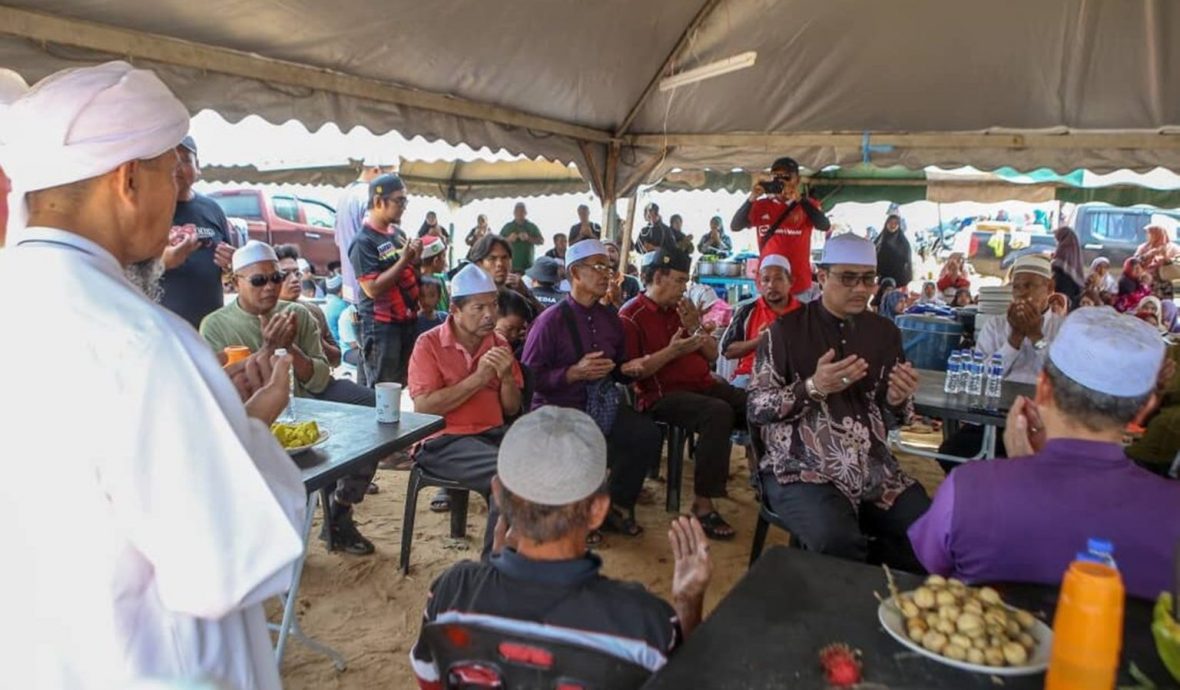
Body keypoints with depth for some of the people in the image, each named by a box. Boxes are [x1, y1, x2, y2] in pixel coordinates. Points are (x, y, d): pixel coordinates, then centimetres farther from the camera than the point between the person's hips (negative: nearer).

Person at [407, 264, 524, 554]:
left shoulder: (499, 345, 10)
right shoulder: (429, 344, -4)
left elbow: (512, 409, 12)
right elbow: (423, 408, -14)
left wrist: (506, 376, -10)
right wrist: (478, 379, -16)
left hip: (493, 434, 6)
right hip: (444, 441, -5)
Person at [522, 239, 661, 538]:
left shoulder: (610, 318, 10)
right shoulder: (551, 321, -10)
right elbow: (529, 378, -13)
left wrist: (628, 369, -1)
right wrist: (575, 373, -22)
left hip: (603, 406, 6)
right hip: (557, 411, -6)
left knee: (648, 433, -17)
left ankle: (618, 505, 7)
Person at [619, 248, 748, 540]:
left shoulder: (682, 309, 17)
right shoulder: (631, 316, -3)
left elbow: (712, 355, 18)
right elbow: (630, 371, -13)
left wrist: (695, 328, 0)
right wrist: (671, 351, -19)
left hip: (703, 385, 7)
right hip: (662, 395, -7)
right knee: (718, 413, -34)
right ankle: (703, 505, -27)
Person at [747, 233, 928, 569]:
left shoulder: (885, 333, 11)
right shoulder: (786, 330, -2)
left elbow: (892, 418, 17)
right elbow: (756, 408, -4)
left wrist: (898, 399, -7)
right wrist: (813, 387, -19)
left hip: (874, 468, 5)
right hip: (800, 468, -5)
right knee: (837, 544, -31)